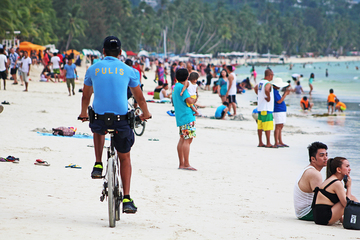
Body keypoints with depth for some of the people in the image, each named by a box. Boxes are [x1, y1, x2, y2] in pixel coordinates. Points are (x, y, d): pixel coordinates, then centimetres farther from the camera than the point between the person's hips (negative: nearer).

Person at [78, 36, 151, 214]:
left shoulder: (93, 69, 7)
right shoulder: (128, 70, 5)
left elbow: (86, 95, 22)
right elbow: (139, 97, 17)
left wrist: (83, 114, 41)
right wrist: (145, 114, 37)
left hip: (99, 118, 1)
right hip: (121, 119, -1)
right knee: (125, 158, 16)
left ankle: (98, 166, 25)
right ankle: (126, 200, 8)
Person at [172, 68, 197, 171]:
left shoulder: (175, 87, 17)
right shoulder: (182, 87, -13)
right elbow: (189, 101, -19)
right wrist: (195, 99, 1)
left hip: (180, 117, 10)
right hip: (187, 116, -10)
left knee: (182, 139, 11)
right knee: (187, 139, -12)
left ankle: (181, 164, 13)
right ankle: (186, 164, -16)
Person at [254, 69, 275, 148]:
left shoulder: (260, 82, 12)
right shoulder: (268, 84, -16)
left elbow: (255, 88, 31)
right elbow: (266, 90, -38)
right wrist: (269, 97, -24)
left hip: (260, 108, 9)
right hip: (266, 108, -9)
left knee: (260, 126, 10)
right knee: (268, 127, -5)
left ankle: (260, 143, 14)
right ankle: (268, 143, -5)